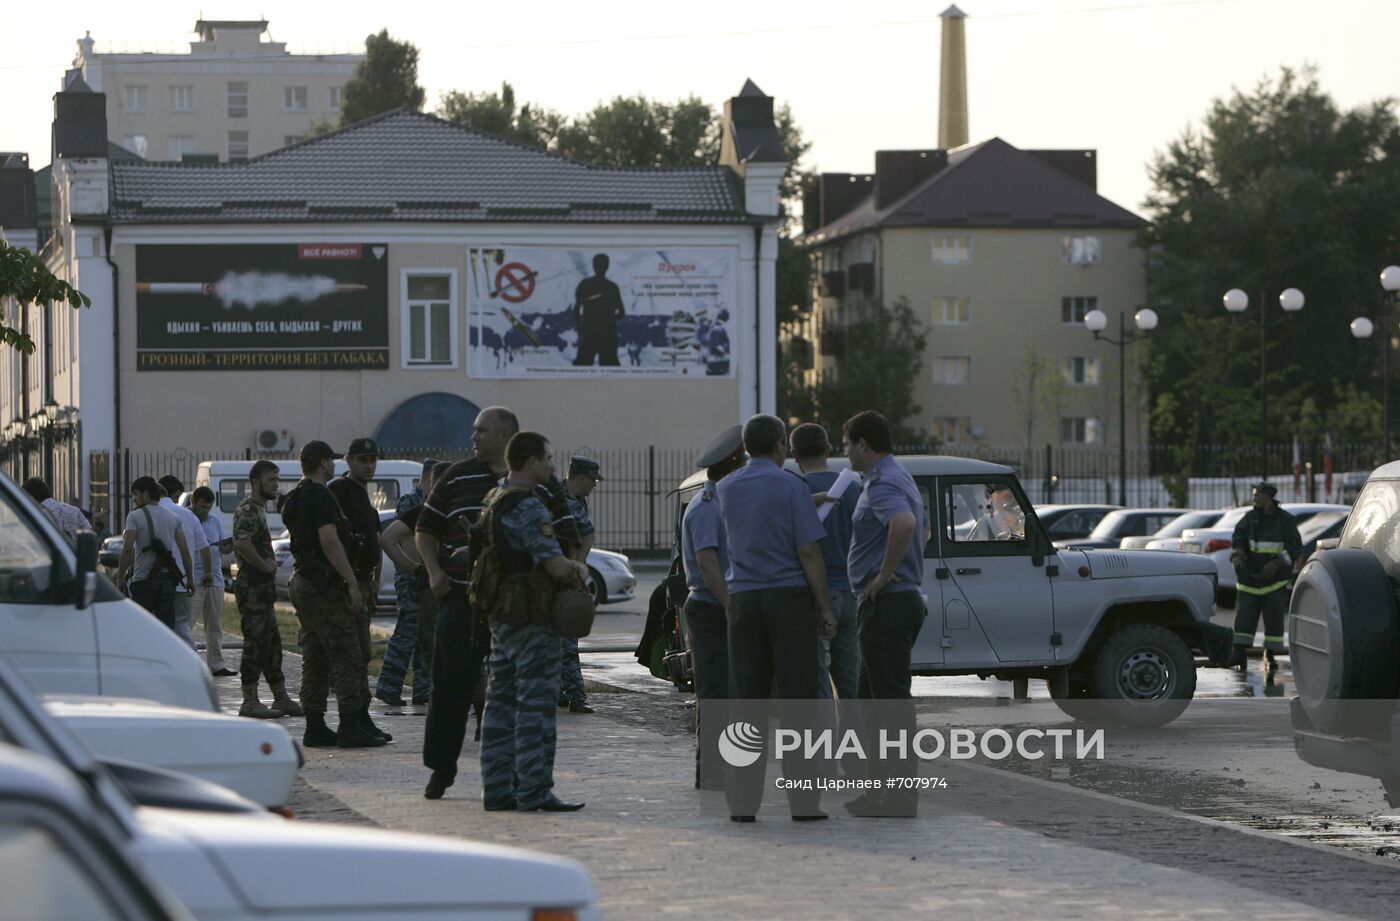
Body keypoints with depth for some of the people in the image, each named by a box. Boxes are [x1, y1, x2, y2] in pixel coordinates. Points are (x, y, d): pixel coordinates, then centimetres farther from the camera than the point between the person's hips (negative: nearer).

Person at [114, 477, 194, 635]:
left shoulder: (135, 517, -5)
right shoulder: (173, 518, 9)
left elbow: (128, 549, -14)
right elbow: (185, 551, 4)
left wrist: (120, 578, -8)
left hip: (143, 580, -4)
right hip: (168, 578, 4)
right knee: (167, 626, 3)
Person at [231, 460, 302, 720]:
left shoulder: (259, 508, 18)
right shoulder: (248, 509, -14)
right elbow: (241, 543, -30)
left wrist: (269, 563, 14)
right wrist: (264, 565, -20)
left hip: (263, 588, 11)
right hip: (252, 588, -11)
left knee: (271, 644, 13)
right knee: (256, 644, -7)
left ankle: (281, 699, 17)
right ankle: (250, 703, -4)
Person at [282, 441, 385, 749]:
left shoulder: (295, 499, 18)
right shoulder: (320, 496, -13)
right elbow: (329, 541, -21)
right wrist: (352, 583, -21)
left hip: (302, 582, 10)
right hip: (324, 584, -10)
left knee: (315, 659, 11)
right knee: (346, 655, -9)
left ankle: (315, 727, 11)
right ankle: (350, 726, -12)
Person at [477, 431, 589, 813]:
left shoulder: (495, 502, 15)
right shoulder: (528, 508, -17)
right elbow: (556, 565, -24)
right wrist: (580, 570, -1)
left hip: (500, 617, 10)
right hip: (532, 619, -10)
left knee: (502, 703, 10)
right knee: (535, 705, -8)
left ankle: (497, 789, 12)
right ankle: (534, 791, -9)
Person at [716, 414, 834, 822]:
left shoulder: (726, 489, 9)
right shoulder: (791, 487, -7)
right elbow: (808, 551, -10)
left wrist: (811, 500, 35)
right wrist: (825, 608, -6)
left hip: (743, 599, 4)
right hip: (789, 597, -4)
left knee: (746, 700, 3)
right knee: (796, 698, -2)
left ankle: (742, 800, 0)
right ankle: (802, 799, -5)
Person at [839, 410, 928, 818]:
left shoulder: (882, 484, -16)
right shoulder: (901, 478, 18)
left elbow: (904, 523, -37)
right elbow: (923, 527, 36)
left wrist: (886, 573, -25)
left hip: (885, 602, -11)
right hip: (904, 598, 11)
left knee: (891, 698, -8)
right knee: (874, 696, 16)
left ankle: (900, 793, -7)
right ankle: (883, 785, 19)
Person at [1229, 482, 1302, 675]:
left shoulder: (1286, 521, -1)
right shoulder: (1250, 518, 7)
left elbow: (1295, 547, -7)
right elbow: (1238, 537, -3)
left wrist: (1277, 563, -20)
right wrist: (1237, 555, -24)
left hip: (1275, 578, -2)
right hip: (1250, 576, 2)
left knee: (1274, 615, -2)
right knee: (1244, 614, -6)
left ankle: (1270, 656, 6)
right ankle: (1240, 654, -9)